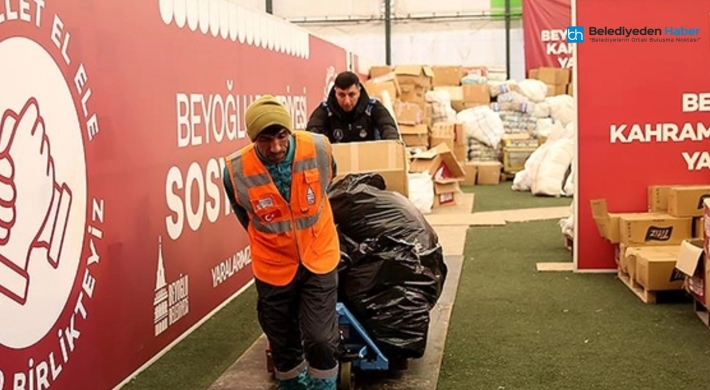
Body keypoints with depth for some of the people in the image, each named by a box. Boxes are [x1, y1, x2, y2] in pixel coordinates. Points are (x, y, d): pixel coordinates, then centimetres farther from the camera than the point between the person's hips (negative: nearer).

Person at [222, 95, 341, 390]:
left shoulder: (319, 149, -19)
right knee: (283, 343, 14)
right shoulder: (236, 171, -22)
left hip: (318, 259, 0)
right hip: (273, 267, 0)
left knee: (321, 340, -2)